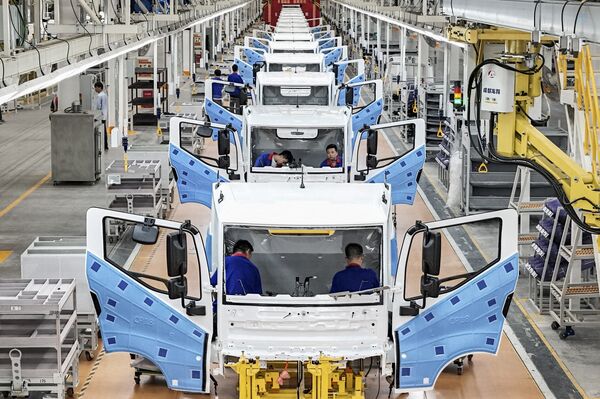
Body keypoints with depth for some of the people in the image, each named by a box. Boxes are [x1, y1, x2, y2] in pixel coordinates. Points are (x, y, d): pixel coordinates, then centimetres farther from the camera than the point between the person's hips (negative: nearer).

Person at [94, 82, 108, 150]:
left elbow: (98, 107, -15)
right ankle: (105, 146, 16)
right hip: (105, 116, 9)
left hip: (101, 116, -9)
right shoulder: (105, 95, 14)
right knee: (104, 131, 12)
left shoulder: (99, 96, -14)